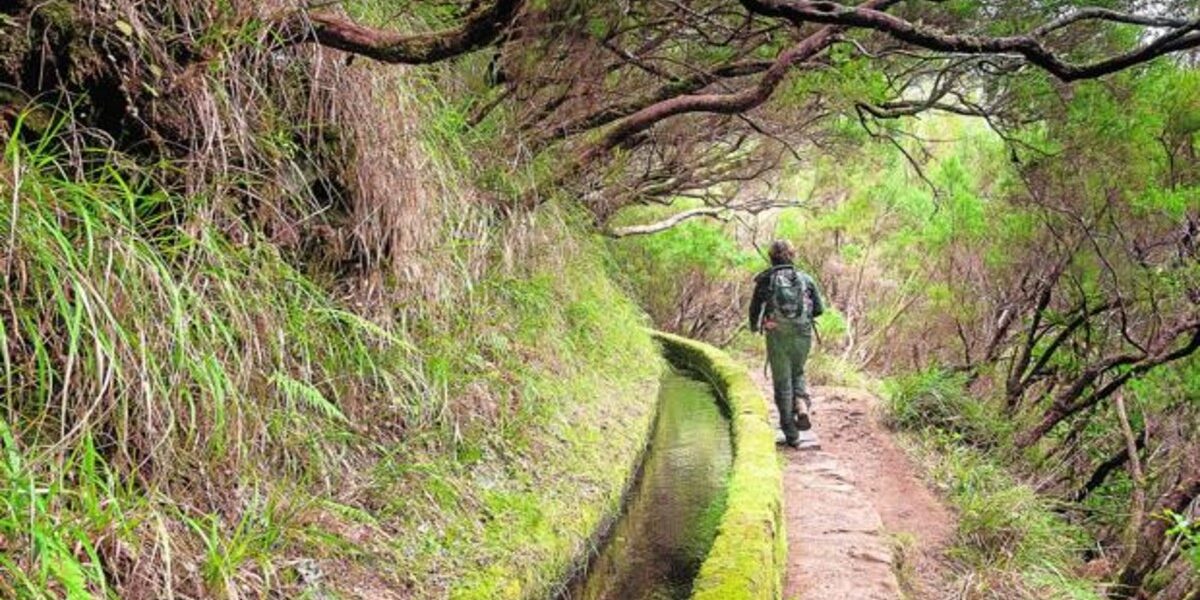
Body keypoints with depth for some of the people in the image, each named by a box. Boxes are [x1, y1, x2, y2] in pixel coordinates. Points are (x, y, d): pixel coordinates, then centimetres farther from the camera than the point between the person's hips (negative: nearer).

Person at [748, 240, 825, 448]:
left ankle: (791, 434, 8)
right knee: (797, 374, 26)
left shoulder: (766, 280, -3)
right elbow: (819, 308, 3)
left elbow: (755, 308, 2)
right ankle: (802, 409, 0)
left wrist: (754, 327, 22)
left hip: (777, 336, -2)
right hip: (803, 335, 2)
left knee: (782, 383, 7)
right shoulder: (805, 279, 3)